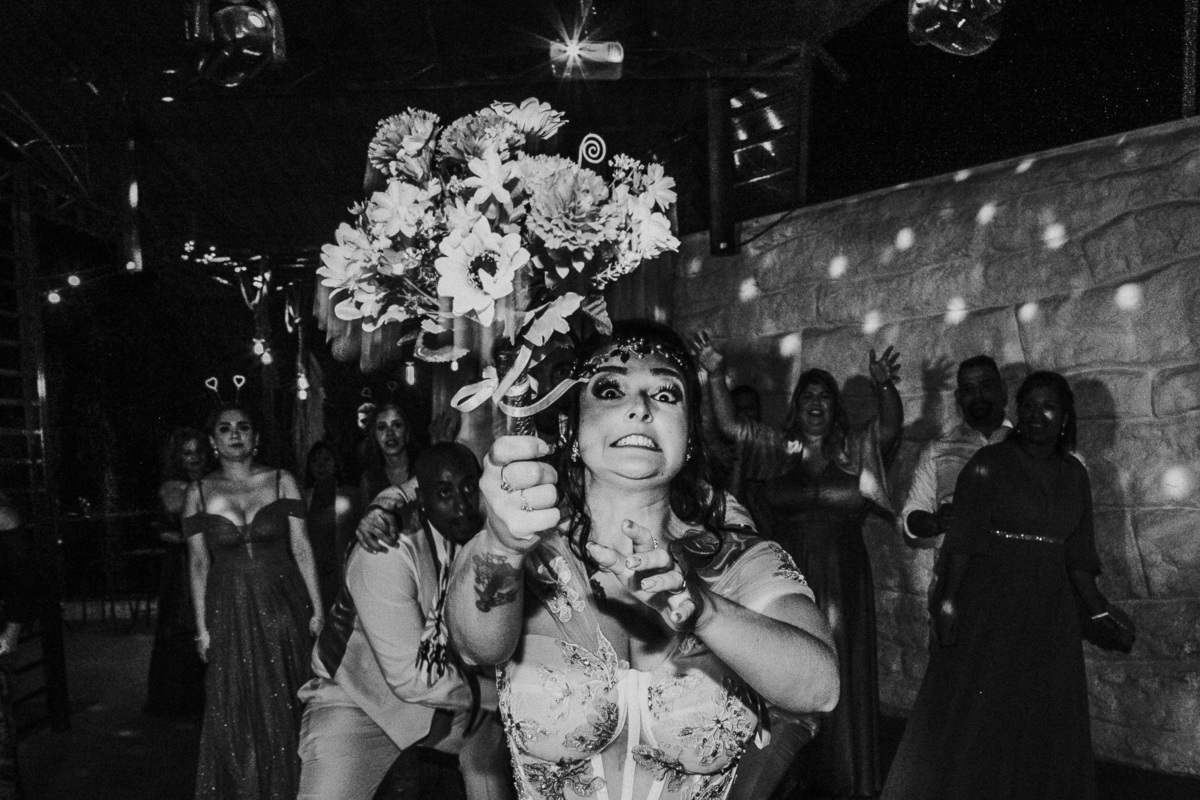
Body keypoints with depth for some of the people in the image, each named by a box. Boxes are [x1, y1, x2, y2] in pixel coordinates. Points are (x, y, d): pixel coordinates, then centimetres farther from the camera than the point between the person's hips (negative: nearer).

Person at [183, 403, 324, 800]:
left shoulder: (281, 481, 0)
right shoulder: (199, 493, 2)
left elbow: (301, 549, -1)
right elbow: (199, 563, 3)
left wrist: (317, 610, -5)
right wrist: (202, 628, -1)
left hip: (282, 606, 0)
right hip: (229, 612, 0)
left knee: (285, 709, 8)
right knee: (235, 717, 6)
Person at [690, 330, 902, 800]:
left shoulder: (857, 452, 4)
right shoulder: (776, 450, 5)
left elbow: (891, 426, -13)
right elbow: (729, 424, -4)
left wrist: (884, 386, -31)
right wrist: (716, 376, -18)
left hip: (842, 583, 0)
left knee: (842, 677, 8)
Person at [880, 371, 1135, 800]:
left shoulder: (1074, 474, 9)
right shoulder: (988, 464, -6)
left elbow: (1075, 553, 13)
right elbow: (963, 540, -13)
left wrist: (1098, 605, 7)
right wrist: (948, 601, -20)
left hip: (1049, 609, 5)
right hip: (990, 605, -5)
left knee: (1046, 725, 10)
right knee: (975, 719, 0)